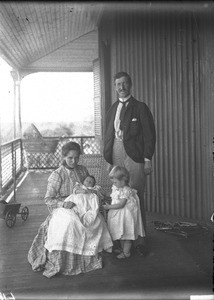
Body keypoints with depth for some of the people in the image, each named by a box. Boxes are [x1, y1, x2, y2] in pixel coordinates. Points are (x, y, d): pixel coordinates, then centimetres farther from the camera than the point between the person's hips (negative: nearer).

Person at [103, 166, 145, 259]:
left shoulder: (126, 191, -25)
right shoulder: (116, 188, 3)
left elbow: (121, 205, -28)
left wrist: (109, 207, -25)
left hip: (126, 215, -9)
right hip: (118, 215, 9)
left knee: (127, 234, 4)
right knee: (121, 233, 22)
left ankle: (126, 252, 15)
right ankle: (122, 248, 37)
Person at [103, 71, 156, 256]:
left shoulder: (140, 108, 3)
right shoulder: (112, 109, 18)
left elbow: (150, 135, -2)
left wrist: (148, 159, -9)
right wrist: (109, 159, 11)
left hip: (134, 156, -4)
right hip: (116, 156, 4)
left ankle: (141, 240, 6)